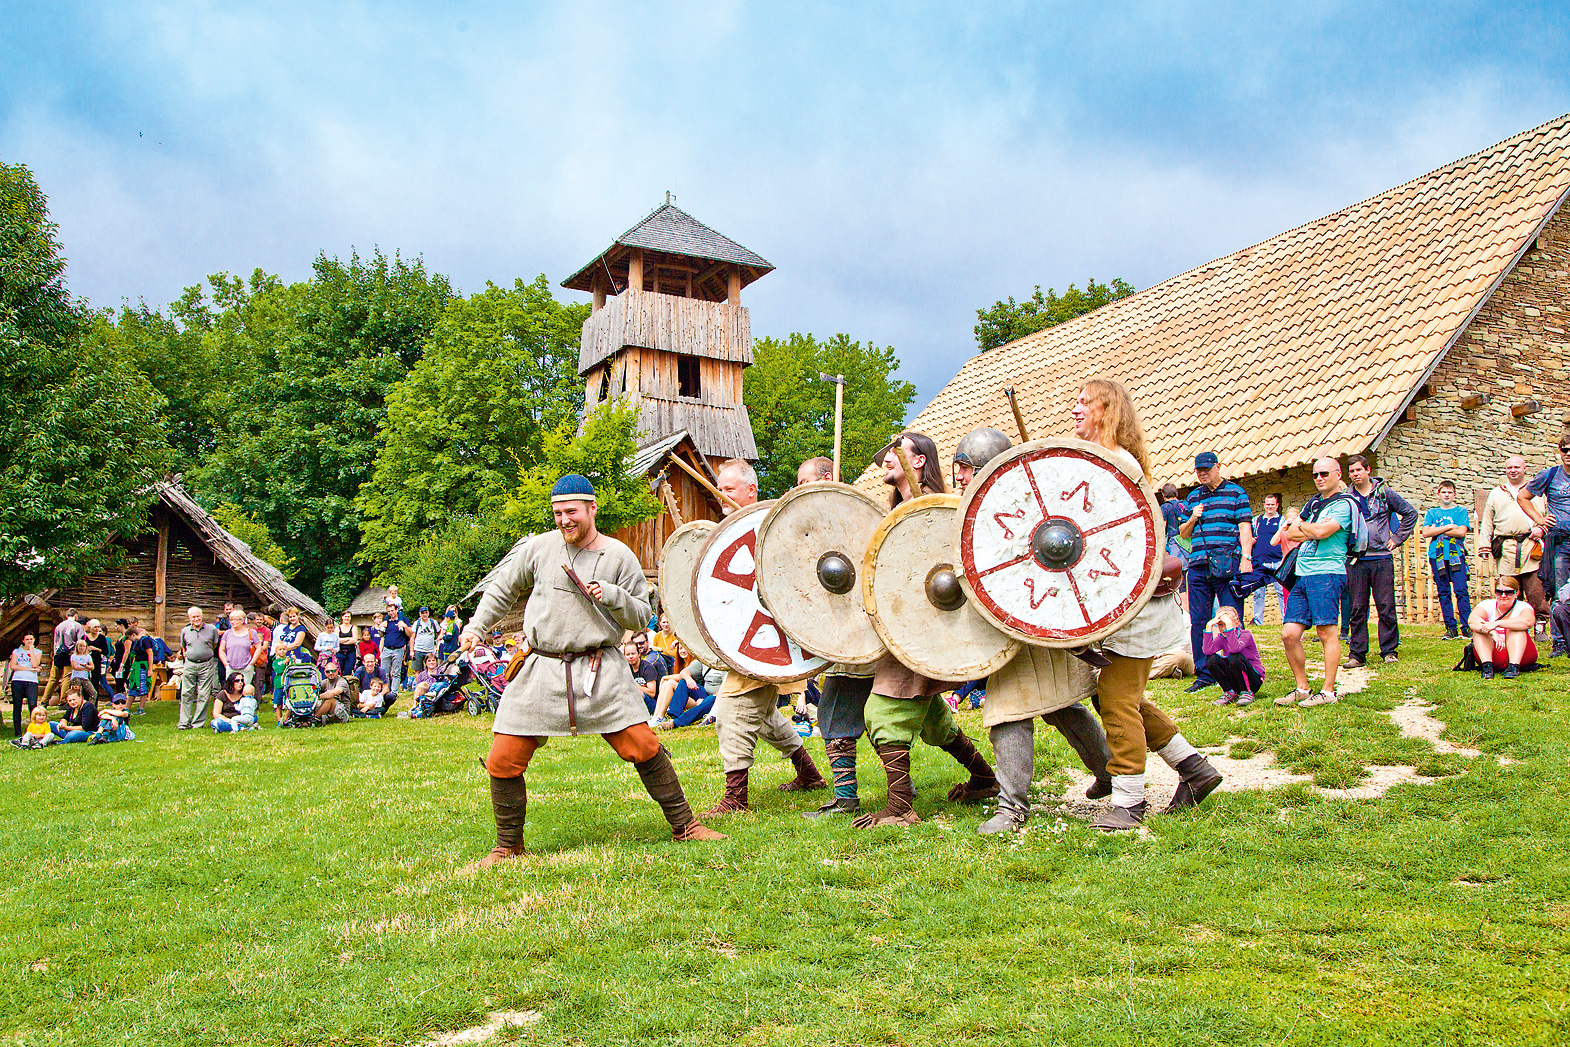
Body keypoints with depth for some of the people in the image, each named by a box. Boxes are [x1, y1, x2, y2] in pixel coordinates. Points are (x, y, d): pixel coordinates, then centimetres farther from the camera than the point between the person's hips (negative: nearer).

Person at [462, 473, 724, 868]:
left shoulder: (619, 556, 2)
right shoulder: (540, 547, 6)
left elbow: (642, 615, 4)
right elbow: (503, 590, 21)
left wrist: (612, 595, -13)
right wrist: (476, 627, 14)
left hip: (600, 669, -1)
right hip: (541, 670, 2)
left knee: (643, 746, -8)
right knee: (503, 759, -2)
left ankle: (684, 825, 10)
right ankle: (508, 845, 19)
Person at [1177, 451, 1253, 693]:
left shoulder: (1236, 493, 7)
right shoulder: (1192, 497, 19)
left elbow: (1245, 528, -1)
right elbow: (1183, 533, 23)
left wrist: (1246, 558, -13)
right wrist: (1192, 519, 2)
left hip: (1228, 565, -4)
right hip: (1198, 565, 5)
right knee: (1198, 621, 3)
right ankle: (1203, 674, 11)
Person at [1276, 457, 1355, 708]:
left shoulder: (1344, 504, -2)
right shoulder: (1314, 502, 22)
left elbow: (1321, 532, -16)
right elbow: (1290, 533, 15)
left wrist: (1300, 524, 4)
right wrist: (1313, 530, -2)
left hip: (1326, 574, -7)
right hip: (1303, 575, 7)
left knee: (1326, 632, -8)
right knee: (1289, 634, 1)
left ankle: (1328, 692, -3)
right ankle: (1302, 689, 10)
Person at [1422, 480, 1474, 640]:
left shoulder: (1461, 511, 11)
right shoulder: (1432, 513, 16)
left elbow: (1461, 532, -5)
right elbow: (1425, 532, 0)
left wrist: (1437, 530, -4)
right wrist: (1449, 527, -6)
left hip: (1456, 555, -2)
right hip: (1437, 555, 2)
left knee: (1461, 590, -11)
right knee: (1443, 592, 2)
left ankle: (1467, 626, -9)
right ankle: (1451, 627, 6)